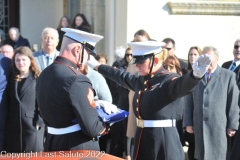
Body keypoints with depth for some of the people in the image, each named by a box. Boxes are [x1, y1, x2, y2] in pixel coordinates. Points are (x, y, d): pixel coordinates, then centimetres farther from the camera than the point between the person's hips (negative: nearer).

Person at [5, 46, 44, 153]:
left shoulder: (38, 79, -2)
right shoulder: (12, 79, 13)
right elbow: (8, 103, 13)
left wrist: (39, 122, -12)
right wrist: (7, 123, 7)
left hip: (32, 125, -4)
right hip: (13, 126, 5)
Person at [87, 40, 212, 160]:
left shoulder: (168, 80, -14)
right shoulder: (140, 80, 11)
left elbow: (182, 84, -36)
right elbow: (121, 76, 29)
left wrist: (196, 74, -59)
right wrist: (97, 66, 40)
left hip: (164, 141, -8)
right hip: (142, 140, 8)